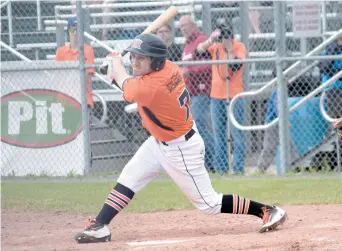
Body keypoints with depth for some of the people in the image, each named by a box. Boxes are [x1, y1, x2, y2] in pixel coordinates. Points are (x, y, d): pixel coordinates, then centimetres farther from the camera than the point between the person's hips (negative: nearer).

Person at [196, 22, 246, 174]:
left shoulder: (239, 47, -3)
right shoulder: (215, 47, 7)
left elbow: (236, 66, -18)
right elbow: (199, 50, -10)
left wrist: (229, 48, -23)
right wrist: (211, 40, -24)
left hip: (234, 95, -5)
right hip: (216, 95, 5)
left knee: (236, 132, -6)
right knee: (218, 133, 8)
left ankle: (238, 167, -4)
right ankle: (221, 168, 14)